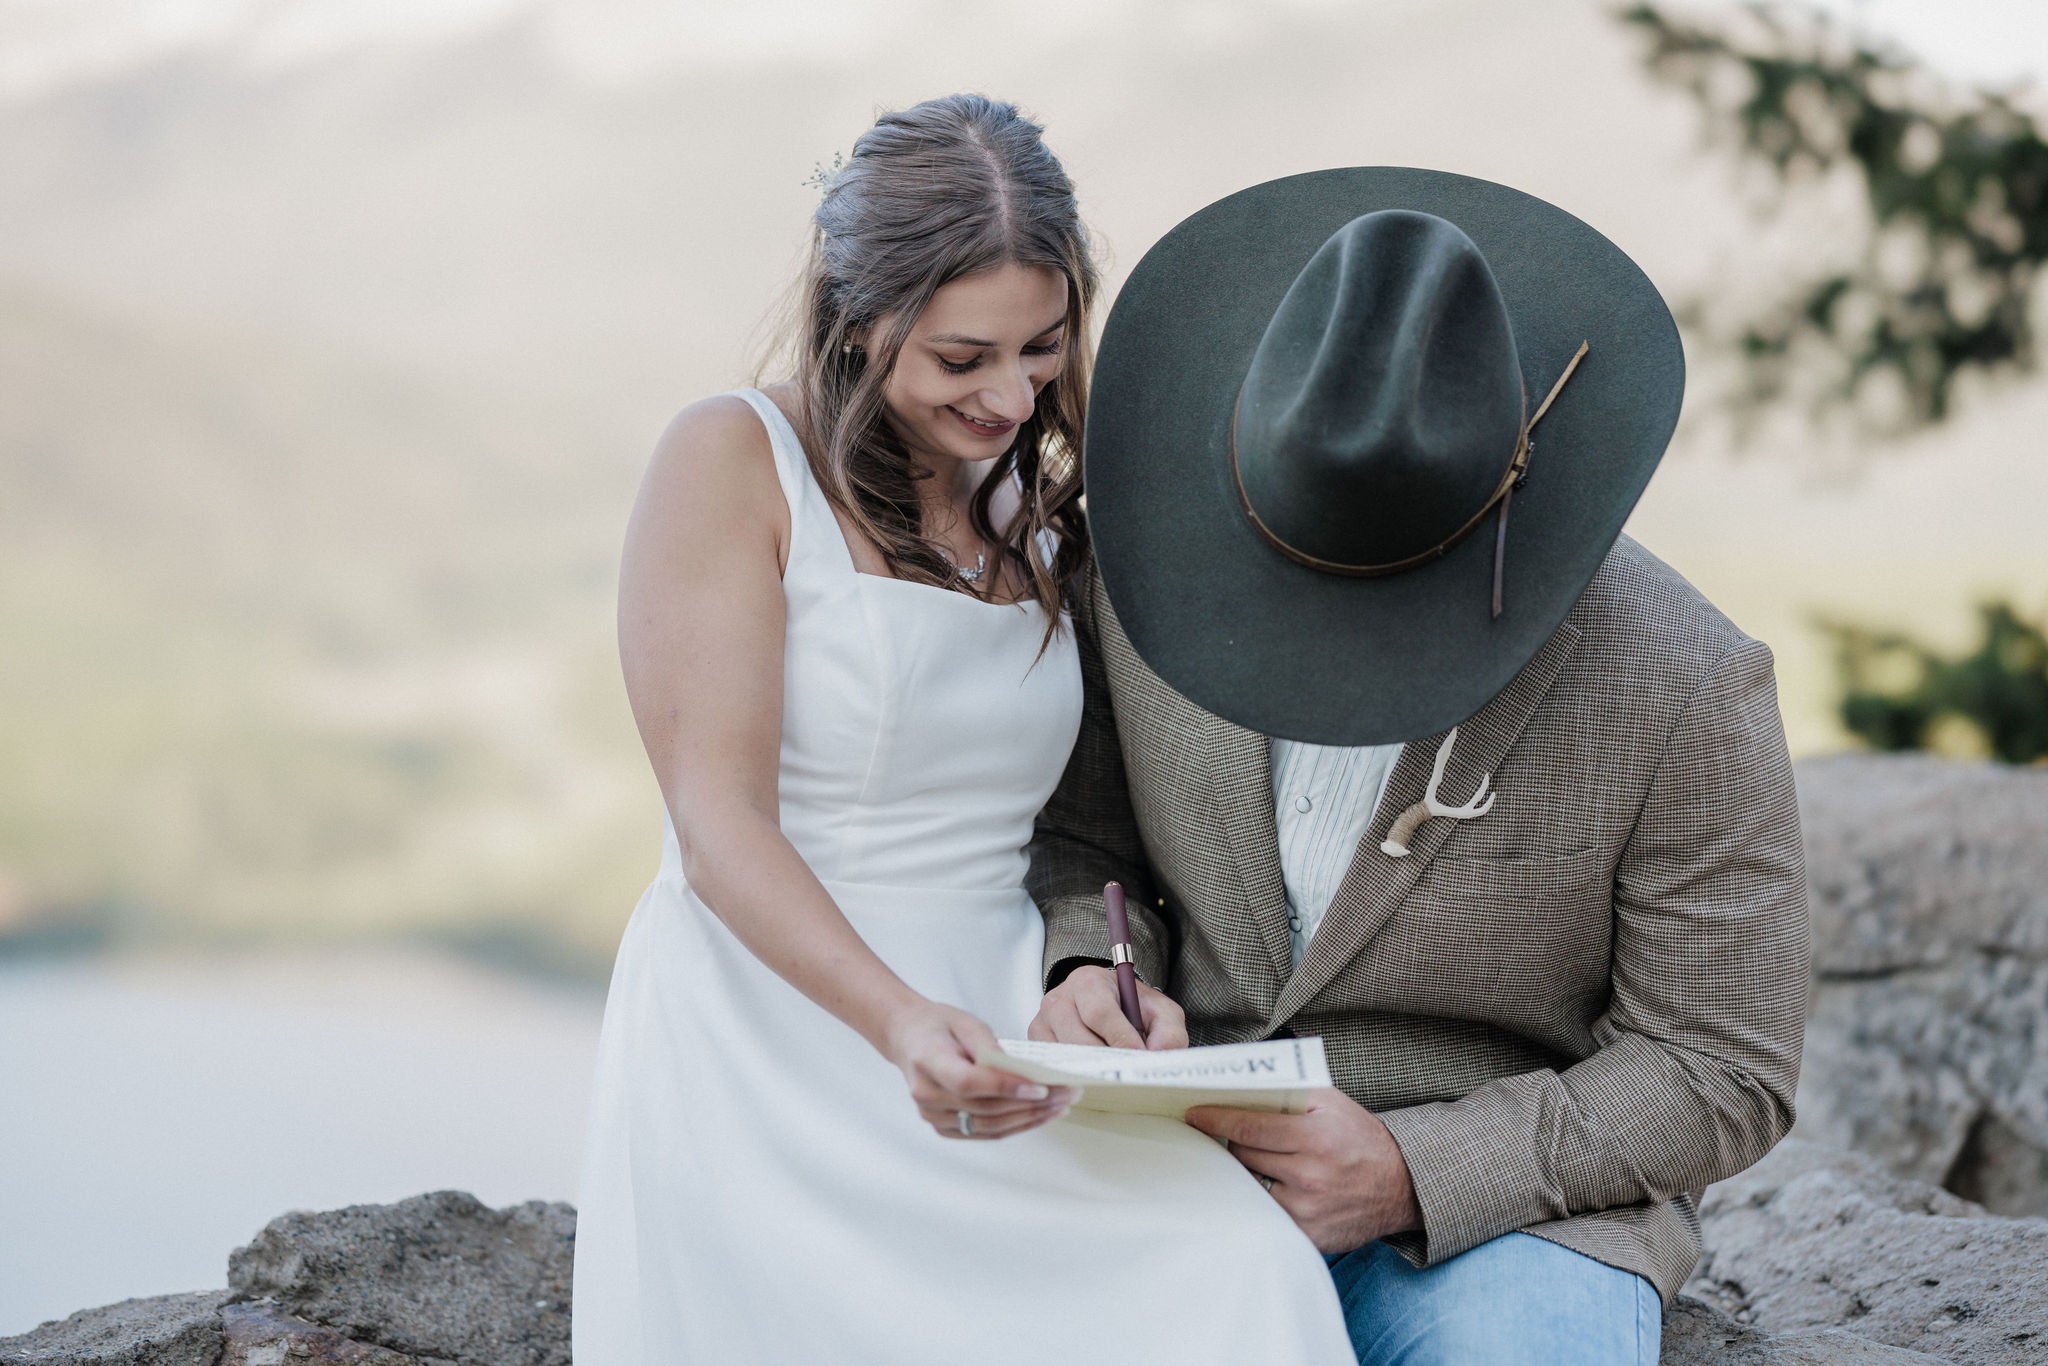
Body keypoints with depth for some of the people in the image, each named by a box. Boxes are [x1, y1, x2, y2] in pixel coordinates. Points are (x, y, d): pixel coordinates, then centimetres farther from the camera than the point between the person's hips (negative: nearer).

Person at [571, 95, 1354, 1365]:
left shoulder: (1041, 507, 17)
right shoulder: (736, 461, -2)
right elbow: (719, 822, -10)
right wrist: (902, 1024, -25)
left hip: (984, 1054, 5)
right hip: (766, 1058, -4)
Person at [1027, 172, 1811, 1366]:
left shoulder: (1682, 687, -15)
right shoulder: (1152, 578, -5)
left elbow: (1721, 1077, -9)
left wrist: (1411, 1172, -20)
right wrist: (1087, 975, -12)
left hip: (1512, 1208, -2)